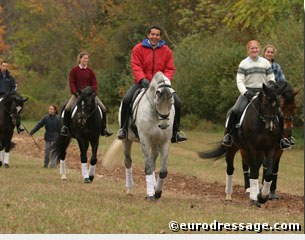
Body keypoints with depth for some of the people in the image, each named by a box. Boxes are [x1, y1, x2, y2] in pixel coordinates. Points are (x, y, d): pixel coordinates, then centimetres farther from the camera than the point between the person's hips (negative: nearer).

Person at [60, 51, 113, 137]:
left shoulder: (90, 71, 7)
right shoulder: (74, 70, 0)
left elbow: (94, 83, 6)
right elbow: (71, 83, -2)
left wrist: (94, 92, -9)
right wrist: (75, 93, -15)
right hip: (77, 93, -2)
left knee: (103, 108, -8)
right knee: (67, 108, -25)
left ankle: (104, 129, 2)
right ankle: (64, 127, -11)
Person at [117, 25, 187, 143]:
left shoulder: (166, 51, 6)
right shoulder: (138, 49, 0)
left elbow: (170, 69, 3)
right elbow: (136, 67, -9)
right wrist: (142, 79, -26)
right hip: (142, 83, -2)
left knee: (176, 102, -14)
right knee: (126, 99, -25)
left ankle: (175, 132, 0)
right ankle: (123, 128, -10)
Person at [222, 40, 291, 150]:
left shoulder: (265, 63, 9)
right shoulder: (243, 64, 2)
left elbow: (271, 79, 13)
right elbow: (239, 80, -3)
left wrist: (271, 84, -11)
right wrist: (245, 92, -19)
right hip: (248, 91, -2)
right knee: (235, 110, -26)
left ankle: (281, 138, 0)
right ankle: (228, 134, -12)